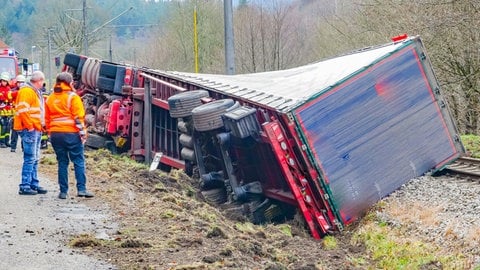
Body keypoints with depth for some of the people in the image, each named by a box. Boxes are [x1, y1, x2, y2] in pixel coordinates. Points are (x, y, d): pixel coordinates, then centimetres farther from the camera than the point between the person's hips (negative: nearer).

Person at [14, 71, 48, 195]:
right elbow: (23, 110, -21)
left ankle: (34, 184, 20)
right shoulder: (27, 91, -12)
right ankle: (25, 186, -10)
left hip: (36, 130, 11)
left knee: (35, 159, 14)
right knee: (30, 158, -11)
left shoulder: (35, 92, 21)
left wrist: (41, 125, 16)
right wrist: (29, 126, -21)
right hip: (29, 130, -11)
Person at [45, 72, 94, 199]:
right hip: (71, 133, -5)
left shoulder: (50, 99, 11)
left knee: (62, 162, 9)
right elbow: (78, 117, -11)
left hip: (55, 134, 5)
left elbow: (47, 119, 13)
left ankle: (63, 191, 7)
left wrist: (50, 134, 19)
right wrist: (83, 132, -7)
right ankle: (81, 189, -6)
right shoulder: (72, 97, -5)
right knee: (78, 161, 1)